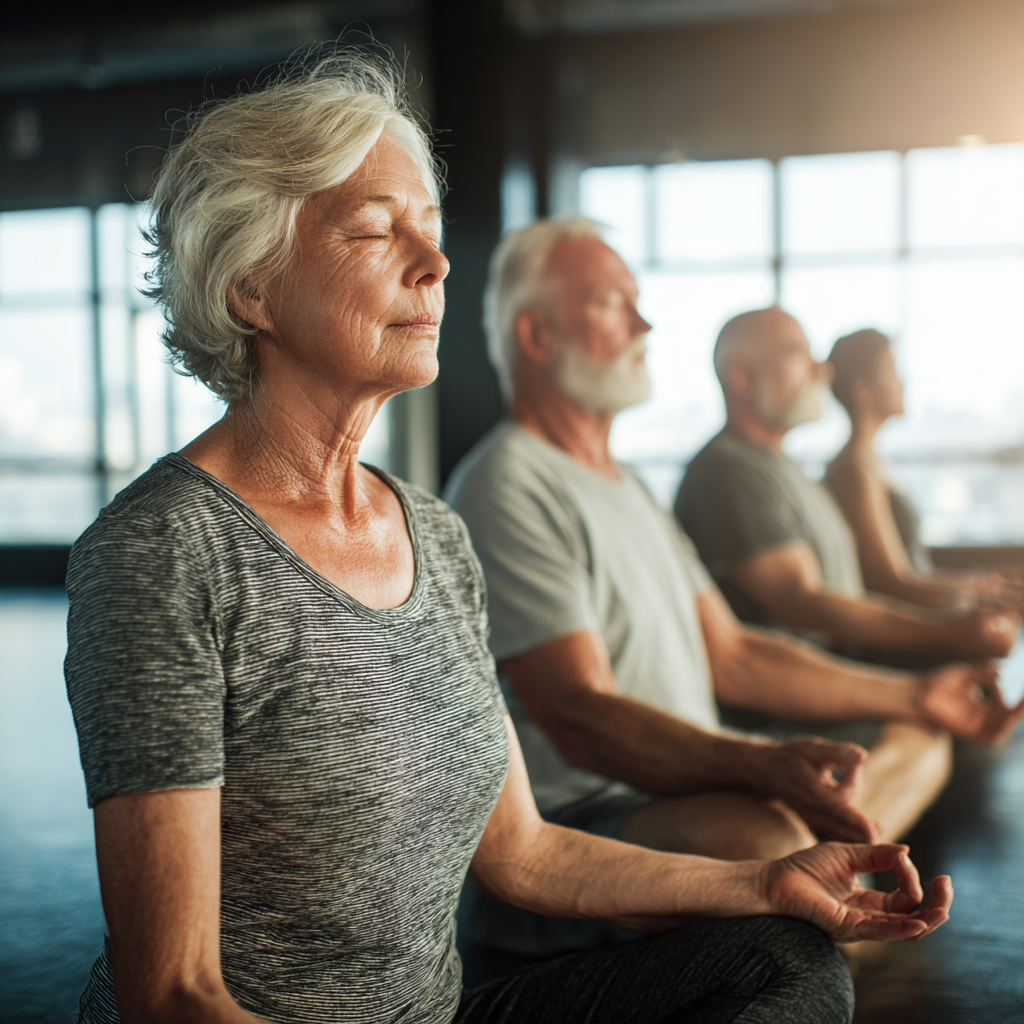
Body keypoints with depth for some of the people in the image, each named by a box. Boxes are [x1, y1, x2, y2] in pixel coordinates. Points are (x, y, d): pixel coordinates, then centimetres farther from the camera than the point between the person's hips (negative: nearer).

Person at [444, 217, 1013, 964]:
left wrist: (912, 695, 15)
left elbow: (730, 655, 19)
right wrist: (765, 767, -38)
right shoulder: (507, 489, -15)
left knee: (919, 743, 15)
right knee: (760, 833, -40)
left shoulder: (626, 486, 19)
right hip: (573, 822, -10)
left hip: (689, 790, 10)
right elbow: (578, 715, -25)